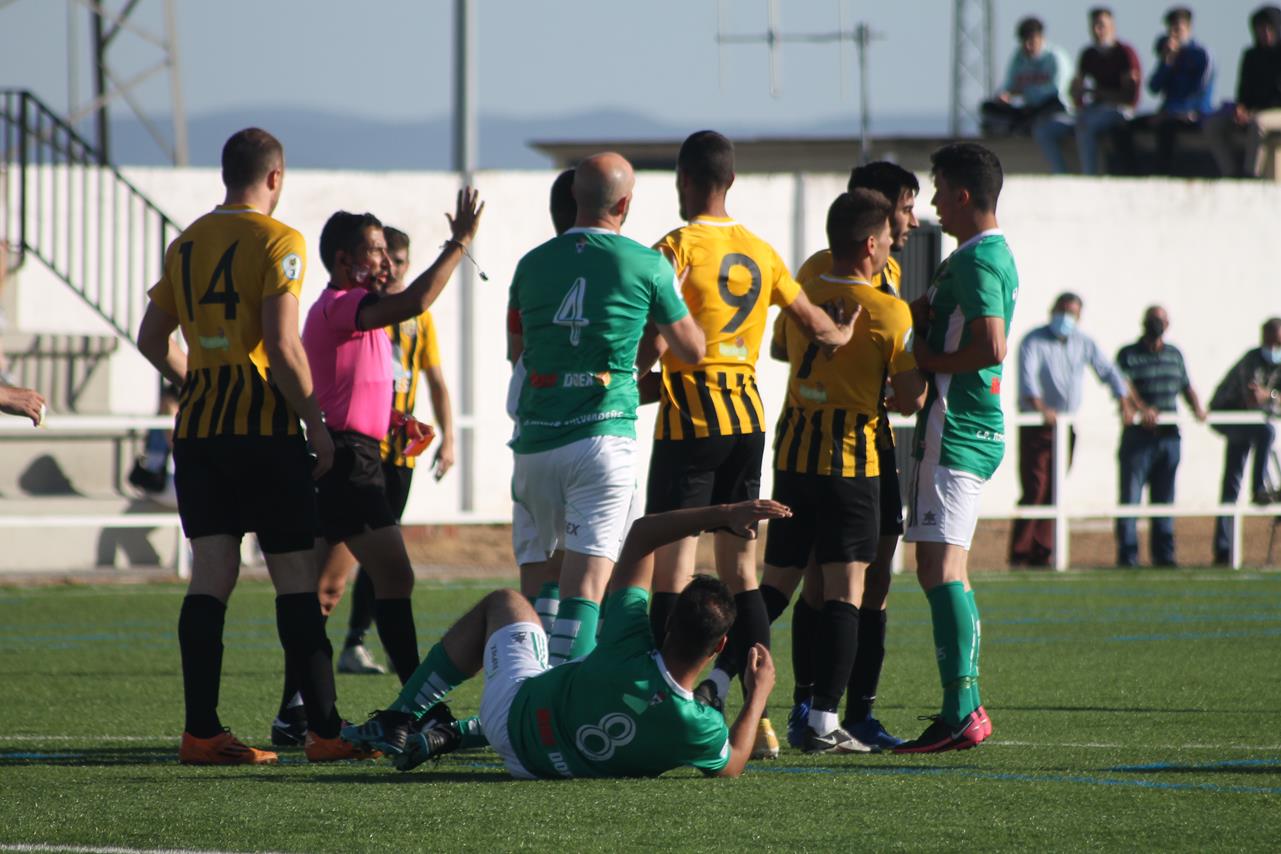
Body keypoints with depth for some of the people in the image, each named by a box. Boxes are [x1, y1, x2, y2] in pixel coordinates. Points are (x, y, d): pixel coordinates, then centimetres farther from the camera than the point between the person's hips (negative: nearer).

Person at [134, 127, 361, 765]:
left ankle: (201, 730, -4)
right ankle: (323, 729, -1)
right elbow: (282, 345, -15)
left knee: (211, 573, 3)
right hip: (265, 427, -6)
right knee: (295, 576, -1)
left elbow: (152, 339, 18)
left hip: (197, 427, 6)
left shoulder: (186, 244, 13)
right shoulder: (277, 241, -7)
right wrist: (316, 423, -8)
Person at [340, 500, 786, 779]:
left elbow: (639, 536, -30)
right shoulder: (698, 728, -38)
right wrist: (759, 693, -5)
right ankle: (444, 738, 35)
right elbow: (731, 765, -11)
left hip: (515, 706, -3)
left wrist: (722, 515, -32)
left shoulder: (626, 653, -39)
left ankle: (398, 721, 24)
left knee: (503, 603, 23)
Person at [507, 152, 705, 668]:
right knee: (585, 587, -8)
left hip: (535, 438, 3)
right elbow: (691, 349, 11)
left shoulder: (532, 264, 8)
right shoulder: (646, 265, -1)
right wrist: (674, 295, 29)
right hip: (603, 436, -3)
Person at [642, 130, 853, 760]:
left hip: (690, 418, -6)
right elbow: (814, 326, 23)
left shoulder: (679, 246, -8)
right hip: (749, 415, 6)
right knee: (741, 573, 9)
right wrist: (845, 336, 43)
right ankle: (759, 719, 7)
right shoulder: (761, 252, 11)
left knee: (673, 571, -6)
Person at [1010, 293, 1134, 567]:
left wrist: (1124, 403, -1)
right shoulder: (1034, 341, -7)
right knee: (1034, 490, -12)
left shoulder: (1083, 343, 10)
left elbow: (1108, 371, 14)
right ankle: (1019, 553, -10)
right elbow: (1027, 376, -21)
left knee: (1053, 492, 4)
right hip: (1036, 427, -5)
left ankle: (1041, 554, 7)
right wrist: (1042, 409, -37)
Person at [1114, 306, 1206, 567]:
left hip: (1169, 435, 5)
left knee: (1165, 497, 10)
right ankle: (1127, 554, -5)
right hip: (1139, 435, -5)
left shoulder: (1174, 354, 16)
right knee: (1130, 497, -7)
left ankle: (1164, 554, 15)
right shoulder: (1129, 354, -1)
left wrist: (1197, 409, 0)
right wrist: (1143, 409, -32)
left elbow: (1186, 387, 19)